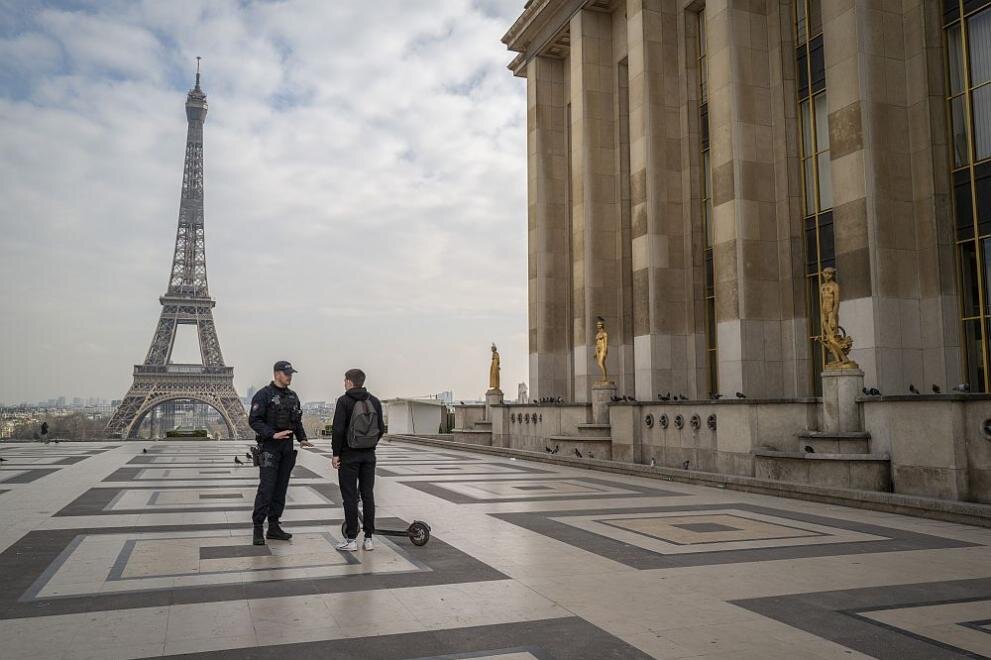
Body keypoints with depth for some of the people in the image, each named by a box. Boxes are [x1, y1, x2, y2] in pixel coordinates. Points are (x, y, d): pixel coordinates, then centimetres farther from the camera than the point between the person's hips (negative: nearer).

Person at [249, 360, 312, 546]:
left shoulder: (292, 396, 14)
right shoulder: (264, 394, -8)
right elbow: (254, 420, -14)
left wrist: (302, 439, 3)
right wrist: (273, 434, -24)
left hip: (287, 447, 7)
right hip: (269, 447, -7)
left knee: (281, 488, 8)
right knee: (266, 488, -10)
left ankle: (274, 527, 15)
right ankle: (258, 528, -3)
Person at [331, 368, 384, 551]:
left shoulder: (344, 401, -9)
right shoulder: (374, 401, 6)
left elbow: (338, 429, -14)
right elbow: (381, 429, 7)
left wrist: (336, 454, -8)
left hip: (349, 455, -5)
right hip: (369, 455, 5)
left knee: (350, 496, 0)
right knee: (368, 495, 8)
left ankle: (351, 539, 2)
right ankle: (369, 538, 11)